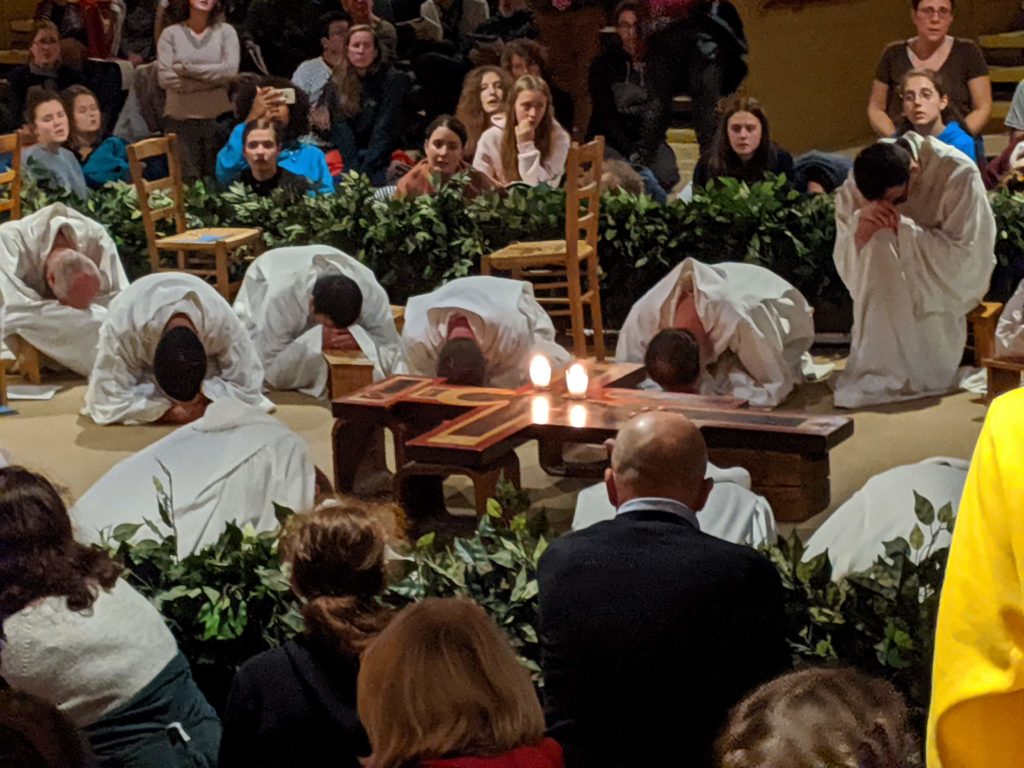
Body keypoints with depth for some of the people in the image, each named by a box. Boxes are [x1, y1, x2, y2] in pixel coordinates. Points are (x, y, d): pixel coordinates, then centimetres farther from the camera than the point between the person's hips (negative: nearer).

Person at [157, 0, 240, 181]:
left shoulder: (226, 31, 5)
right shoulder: (170, 33, 4)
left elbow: (230, 70, -9)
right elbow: (164, 77, -7)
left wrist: (186, 69, -10)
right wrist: (211, 80, -10)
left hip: (219, 118, 1)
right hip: (181, 118, 0)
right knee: (187, 180, -3)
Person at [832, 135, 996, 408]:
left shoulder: (959, 175, -23)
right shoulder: (856, 188, -13)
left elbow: (965, 255, -23)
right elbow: (846, 261, -10)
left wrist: (903, 228, -32)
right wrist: (861, 231, -33)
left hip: (947, 281, -4)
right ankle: (878, 369, -14)